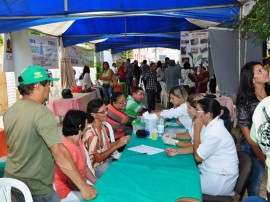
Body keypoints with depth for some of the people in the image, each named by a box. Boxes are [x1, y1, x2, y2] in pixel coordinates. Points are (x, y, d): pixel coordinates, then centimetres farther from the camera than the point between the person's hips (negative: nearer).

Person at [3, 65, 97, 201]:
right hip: (35, 189, -8)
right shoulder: (41, 112, -24)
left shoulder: (9, 112, 2)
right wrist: (84, 187, -27)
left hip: (12, 182, 8)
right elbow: (59, 152, -31)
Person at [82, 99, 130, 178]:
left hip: (107, 159, 8)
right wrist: (117, 145, -24)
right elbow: (98, 158, -21)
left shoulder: (101, 125, 0)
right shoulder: (91, 133, -26)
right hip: (98, 167, -8)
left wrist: (119, 141, -9)